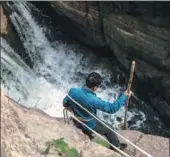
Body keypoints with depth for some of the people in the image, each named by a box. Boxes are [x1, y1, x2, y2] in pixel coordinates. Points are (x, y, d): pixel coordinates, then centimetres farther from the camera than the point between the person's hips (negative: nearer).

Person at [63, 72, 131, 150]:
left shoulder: (72, 91, -24)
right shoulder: (93, 101, -39)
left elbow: (65, 103, -5)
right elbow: (112, 108, -28)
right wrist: (124, 97, -17)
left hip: (76, 122, 5)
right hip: (89, 125, -5)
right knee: (109, 129, 20)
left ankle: (87, 133, 57)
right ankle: (116, 146, 42)